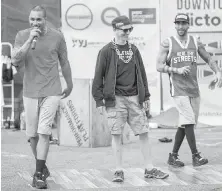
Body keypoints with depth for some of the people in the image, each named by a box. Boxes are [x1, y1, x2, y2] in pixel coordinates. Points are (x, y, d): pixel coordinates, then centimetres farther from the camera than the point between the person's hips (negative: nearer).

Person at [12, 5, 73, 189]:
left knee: (44, 132, -12)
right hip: (30, 92, 2)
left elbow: (64, 63, 10)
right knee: (32, 134, 8)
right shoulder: (22, 36, -1)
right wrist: (30, 39, -20)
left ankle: (39, 174, -10)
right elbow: (16, 61, -14)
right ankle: (42, 166, 29)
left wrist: (69, 85, 20)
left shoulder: (57, 36, -2)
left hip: (51, 92, -2)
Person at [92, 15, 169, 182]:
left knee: (144, 132, 3)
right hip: (115, 99, -4)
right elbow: (98, 77, -2)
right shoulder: (106, 51, -2)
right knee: (116, 134, -3)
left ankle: (149, 169, 12)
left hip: (134, 98, 4)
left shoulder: (134, 50, 11)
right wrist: (99, 100, -6)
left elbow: (141, 74, 16)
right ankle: (119, 171, 6)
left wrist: (146, 96, 12)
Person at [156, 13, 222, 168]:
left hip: (194, 89, 5)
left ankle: (173, 156, 17)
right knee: (189, 121, -14)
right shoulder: (168, 43, -1)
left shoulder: (196, 42, 9)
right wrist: (177, 70, -18)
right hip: (178, 89, -5)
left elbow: (208, 59, 16)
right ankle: (196, 156, -8)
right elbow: (159, 66, -4)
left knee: (185, 124, 7)